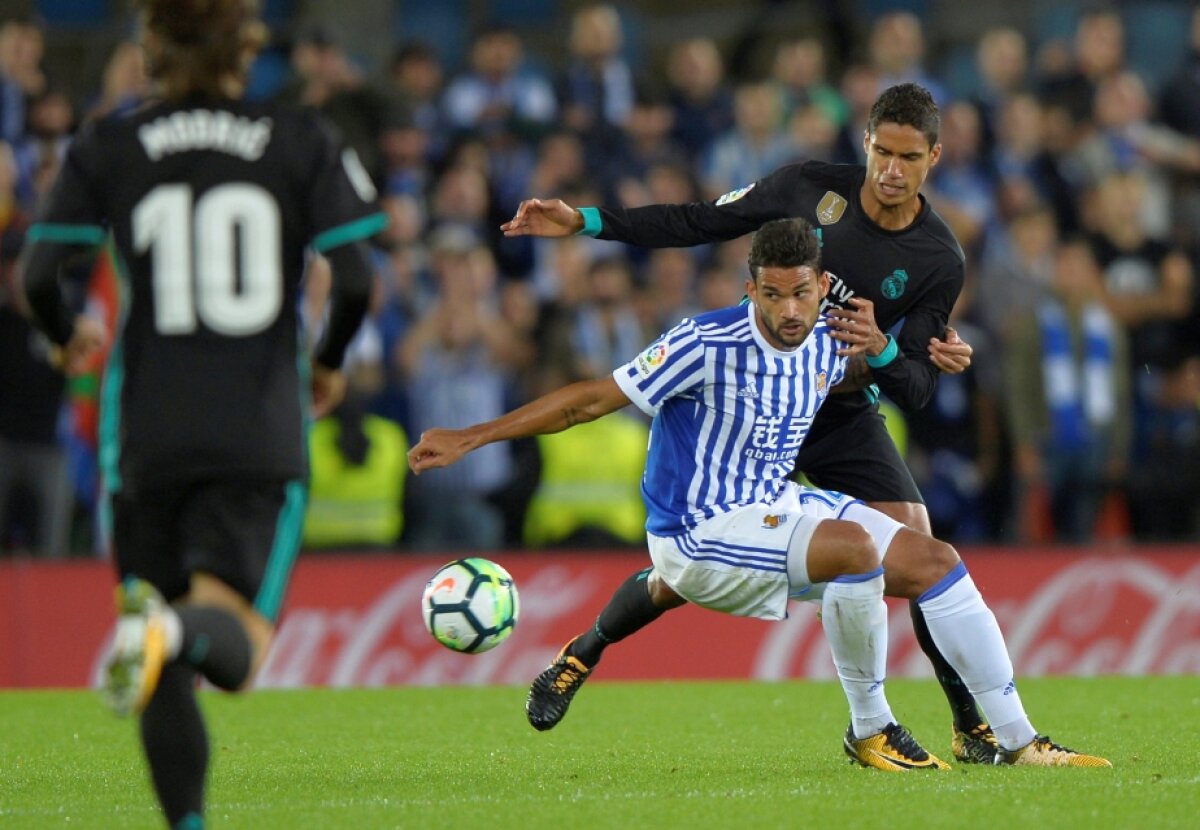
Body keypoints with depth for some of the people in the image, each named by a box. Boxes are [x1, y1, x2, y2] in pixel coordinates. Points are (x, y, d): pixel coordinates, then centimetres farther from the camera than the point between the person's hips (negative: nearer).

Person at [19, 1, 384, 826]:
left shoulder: (107, 149, 4)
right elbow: (356, 279, -5)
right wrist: (330, 362, 15)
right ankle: (180, 628, -43)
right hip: (262, 435, -1)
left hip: (146, 439, 1)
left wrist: (70, 334, 19)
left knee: (169, 674, 12)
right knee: (234, 649, -9)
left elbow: (40, 274, -4)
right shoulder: (304, 144, 4)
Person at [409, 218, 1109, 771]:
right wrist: (467, 439, -18)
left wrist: (878, 351, 2)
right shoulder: (709, 346, -21)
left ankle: (1019, 741, 10)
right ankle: (870, 731, -14)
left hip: (778, 507, 8)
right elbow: (591, 400, -16)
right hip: (699, 533, -8)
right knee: (855, 547, -32)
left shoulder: (827, 343, 0)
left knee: (937, 562, 0)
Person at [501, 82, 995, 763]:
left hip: (844, 417, 0)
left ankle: (973, 729, -5)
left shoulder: (941, 261, -13)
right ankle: (585, 653, 23)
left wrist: (880, 350, -32)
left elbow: (917, 392, -10)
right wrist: (585, 222, -4)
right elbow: (703, 224, 0)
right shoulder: (811, 187, -11)